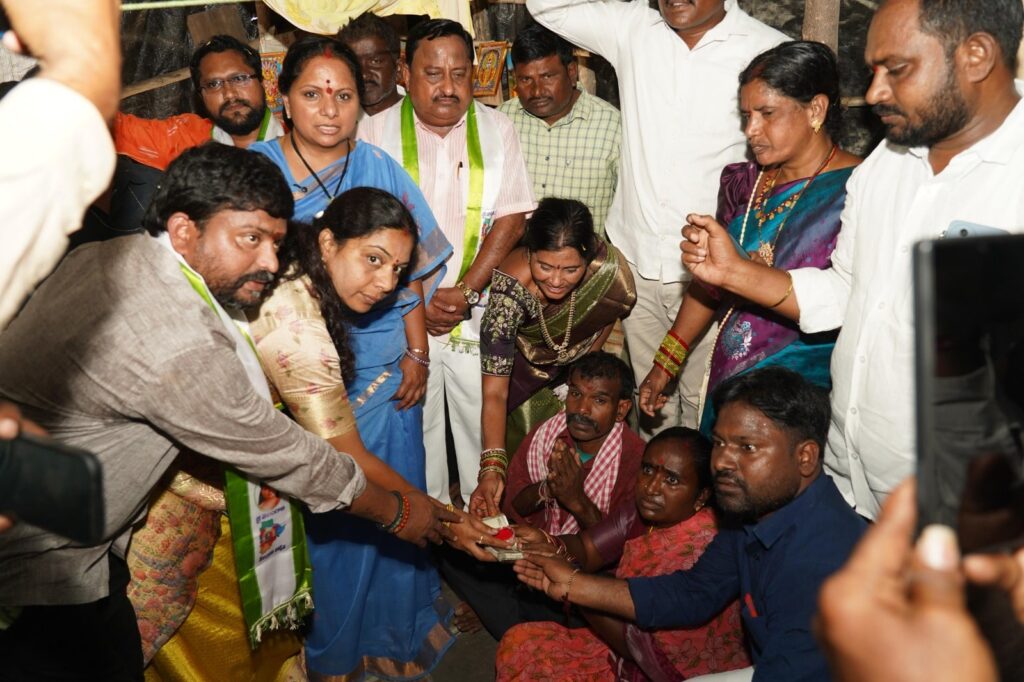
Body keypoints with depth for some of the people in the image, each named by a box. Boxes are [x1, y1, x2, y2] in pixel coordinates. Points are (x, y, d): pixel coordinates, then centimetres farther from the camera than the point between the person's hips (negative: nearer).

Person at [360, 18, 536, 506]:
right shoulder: (374, 133, -1)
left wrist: (465, 290, -12)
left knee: (483, 419, 8)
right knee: (413, 421, 10)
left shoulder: (496, 130, 4)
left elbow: (510, 220, -1)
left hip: (479, 314, 1)